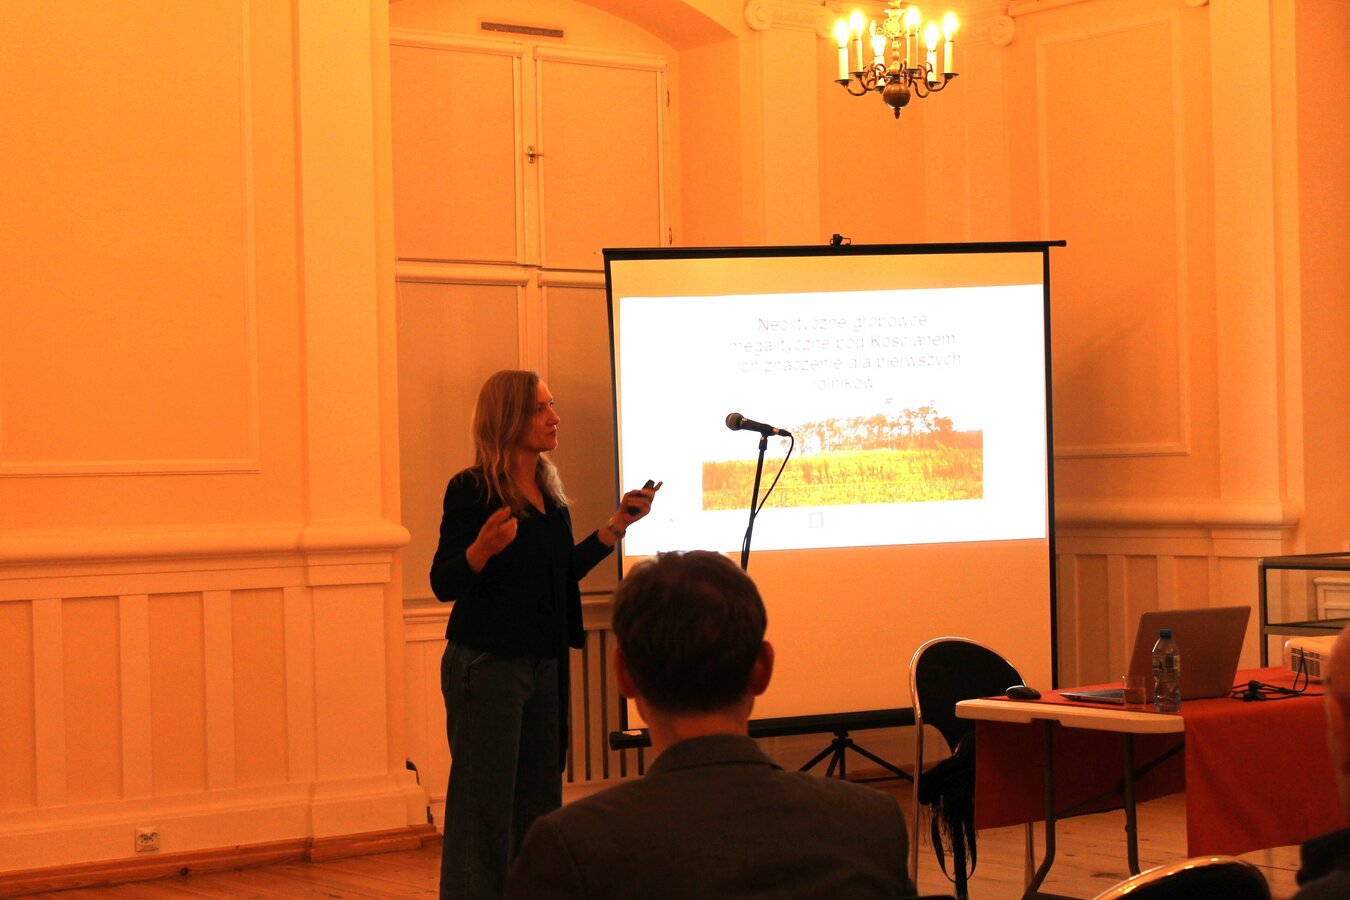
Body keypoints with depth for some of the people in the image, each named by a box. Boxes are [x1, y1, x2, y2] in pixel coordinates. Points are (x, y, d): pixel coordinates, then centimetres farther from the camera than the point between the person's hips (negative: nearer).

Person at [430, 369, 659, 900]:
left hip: (544, 665, 7)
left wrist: (616, 525, 12)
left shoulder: (549, 489, 11)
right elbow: (443, 585, -13)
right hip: (487, 666, -7)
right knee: (487, 806, -4)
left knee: (539, 801, 10)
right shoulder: (471, 490, -11)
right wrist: (483, 548, -31)